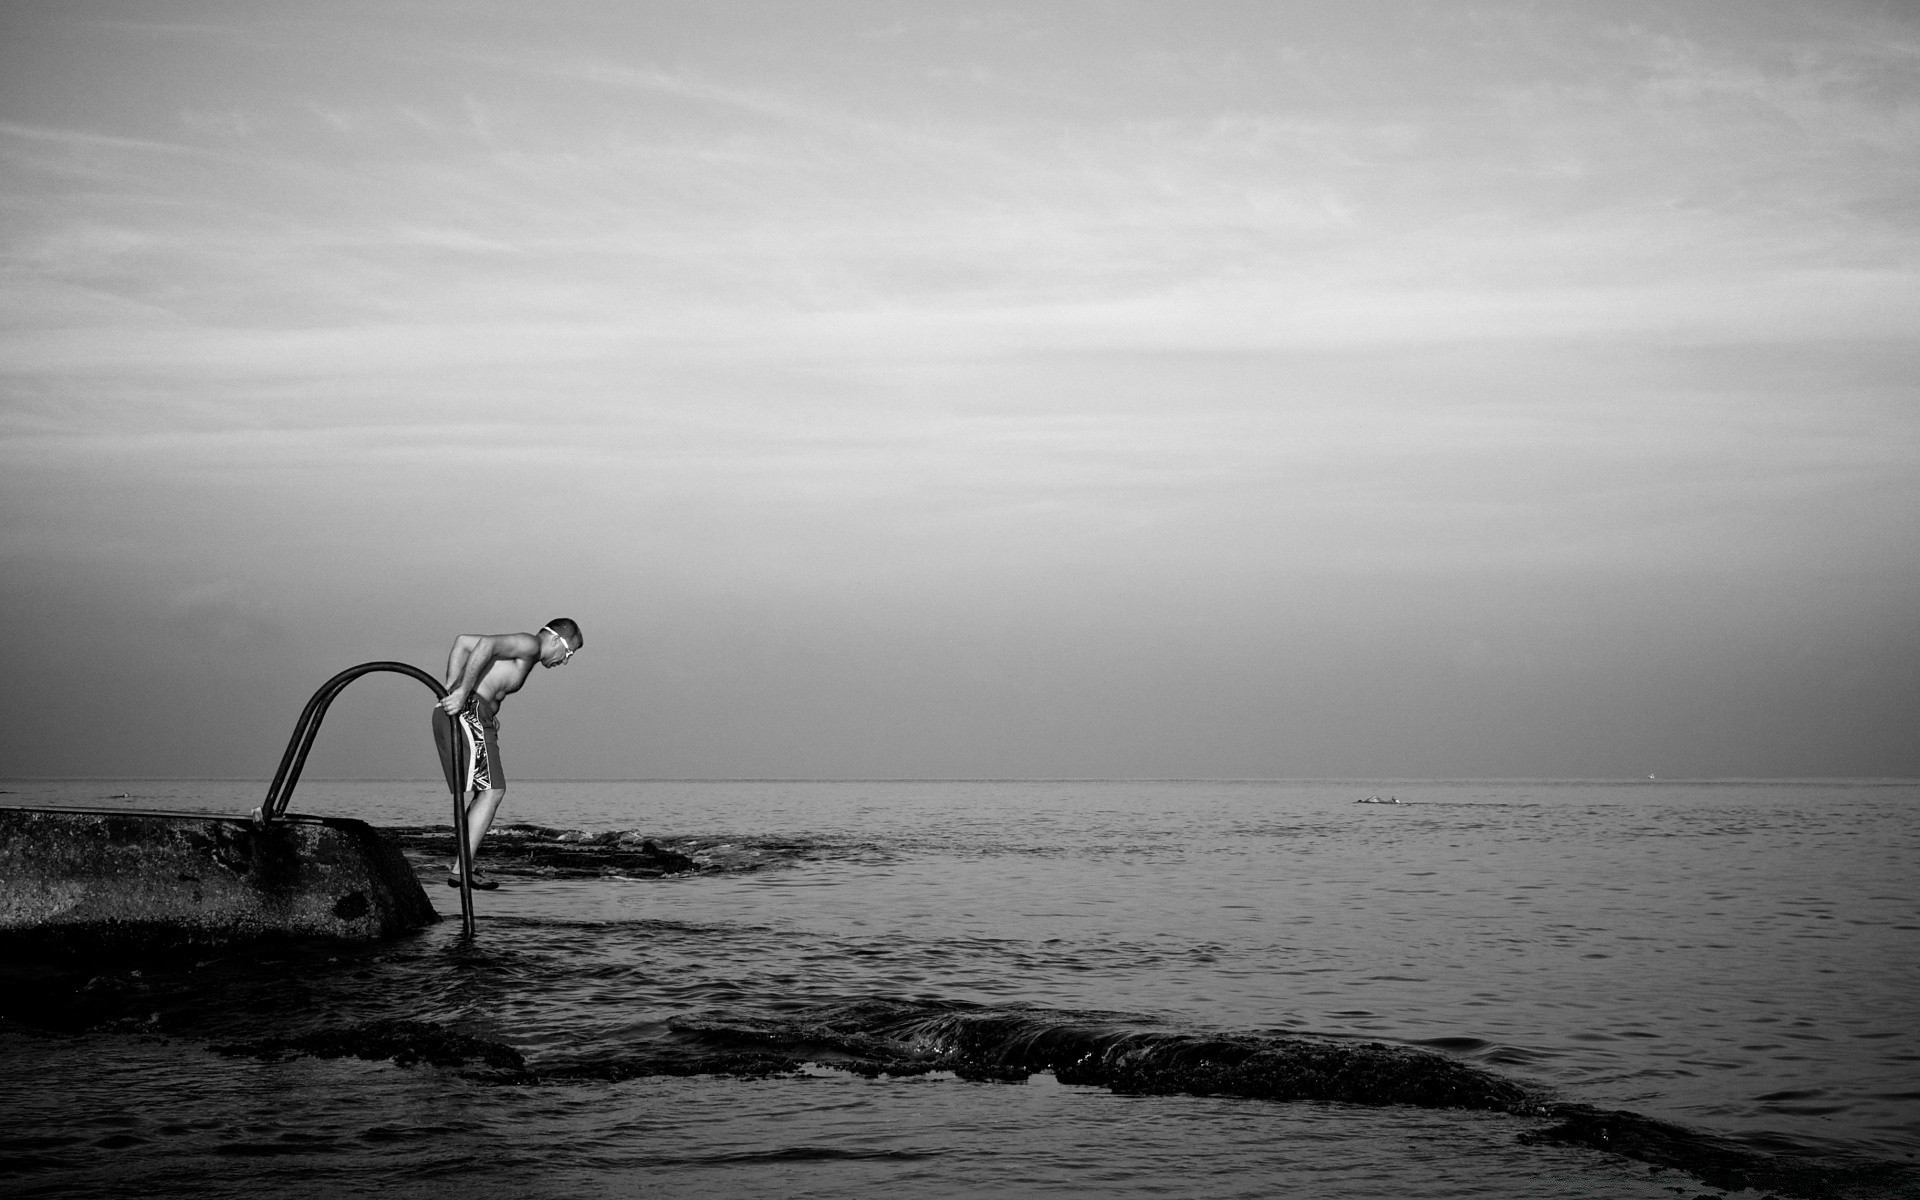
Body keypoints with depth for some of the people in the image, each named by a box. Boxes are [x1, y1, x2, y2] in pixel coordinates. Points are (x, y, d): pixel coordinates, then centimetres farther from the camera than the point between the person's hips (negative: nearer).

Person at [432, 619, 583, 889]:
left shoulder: (522, 651, 26)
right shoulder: (529, 644, -3)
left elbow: (463, 641, 24)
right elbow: (486, 644, -20)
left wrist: (451, 689, 12)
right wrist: (462, 692, -22)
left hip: (452, 712, 10)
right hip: (470, 712, -10)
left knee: (489, 792, 14)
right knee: (491, 792, -8)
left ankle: (462, 864, 10)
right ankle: (461, 871, -12)